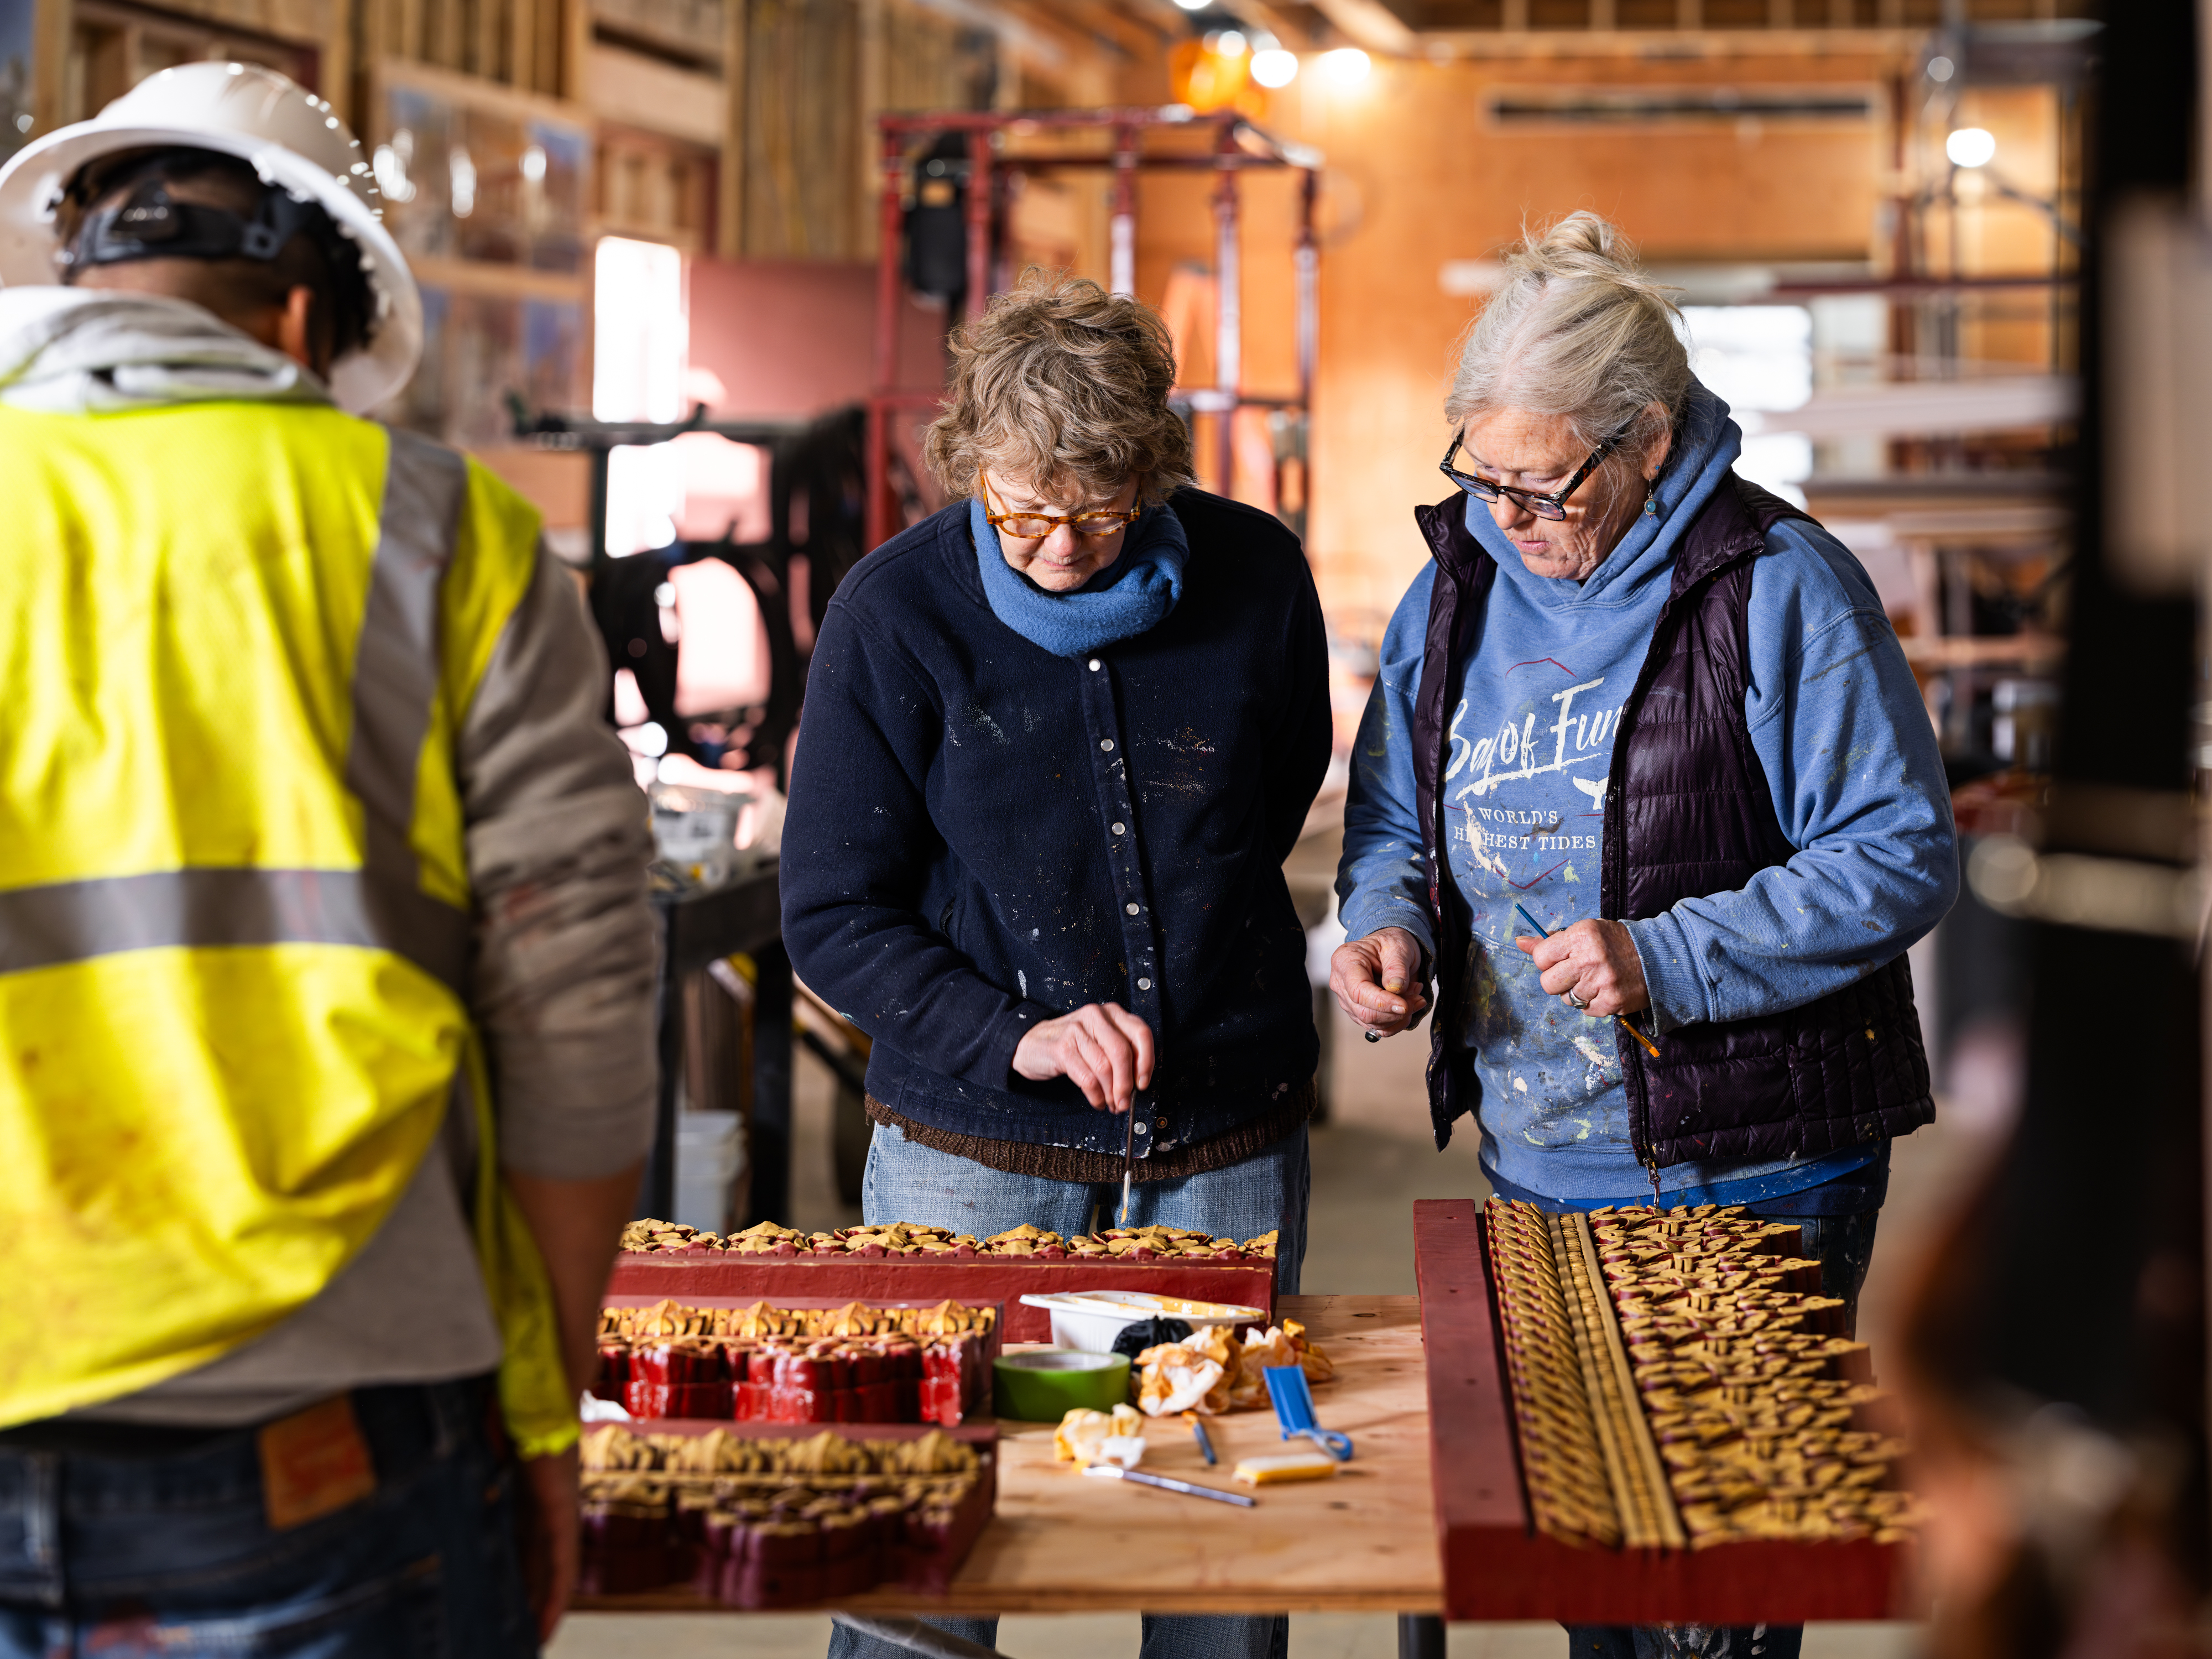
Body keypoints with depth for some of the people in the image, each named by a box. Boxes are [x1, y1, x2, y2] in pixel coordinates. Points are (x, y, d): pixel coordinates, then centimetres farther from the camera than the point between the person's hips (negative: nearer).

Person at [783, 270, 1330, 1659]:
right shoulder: (898, 610, -8)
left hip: (1227, 1151, 2)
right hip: (974, 1154, -2)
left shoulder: (1256, 578, -2)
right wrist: (1012, 1033, -18)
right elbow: (832, 918, -5)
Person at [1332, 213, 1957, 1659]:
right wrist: (1389, 924, -7)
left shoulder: (1779, 588, -13)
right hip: (1536, 1170, 6)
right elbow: (1394, 818, 16)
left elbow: (1905, 854, -15)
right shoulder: (1460, 584, 5)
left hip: (1748, 1185, -6)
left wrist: (1667, 961, -24)